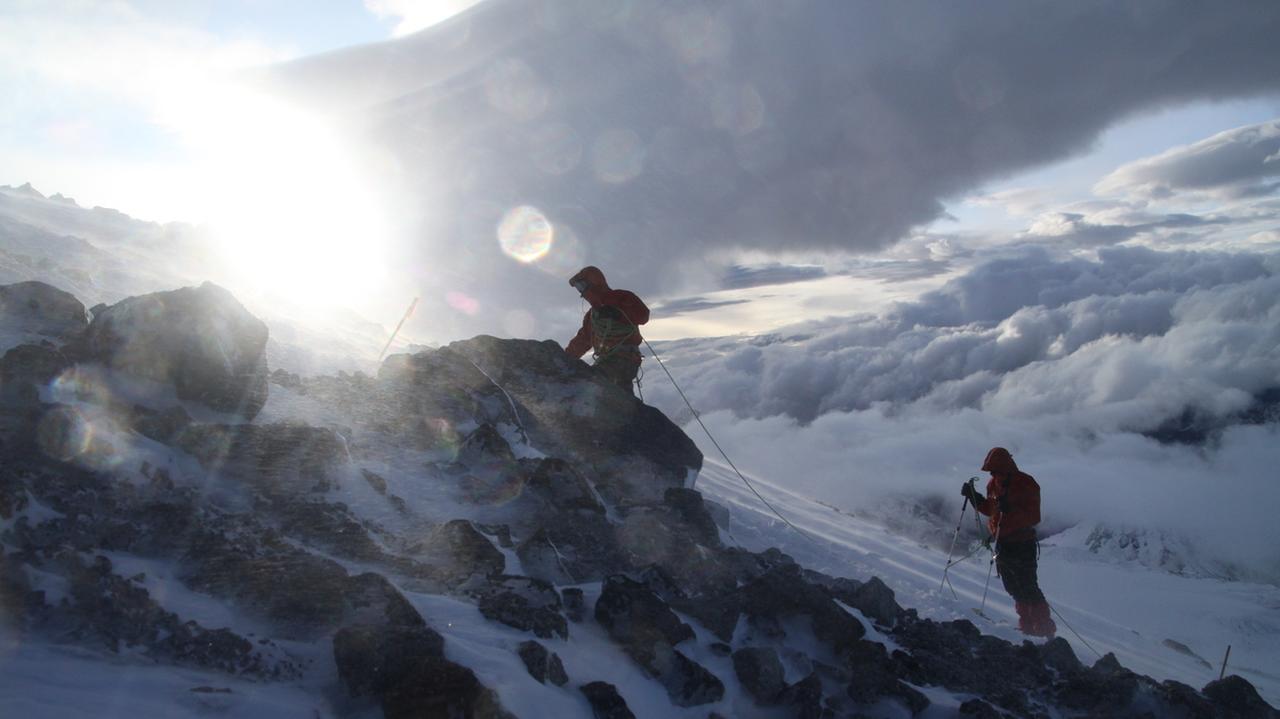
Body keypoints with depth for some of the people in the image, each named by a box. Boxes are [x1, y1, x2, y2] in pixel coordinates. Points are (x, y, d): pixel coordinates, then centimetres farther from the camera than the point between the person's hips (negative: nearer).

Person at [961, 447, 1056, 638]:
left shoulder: (1026, 484, -14)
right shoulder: (994, 484, 8)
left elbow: (1033, 517, -19)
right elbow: (990, 509, 20)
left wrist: (1011, 509, -33)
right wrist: (974, 497, 6)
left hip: (1022, 545, -8)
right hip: (1002, 543, 8)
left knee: (1028, 588, -9)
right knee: (1014, 588, 13)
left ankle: (1045, 627, -3)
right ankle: (1027, 625, 22)